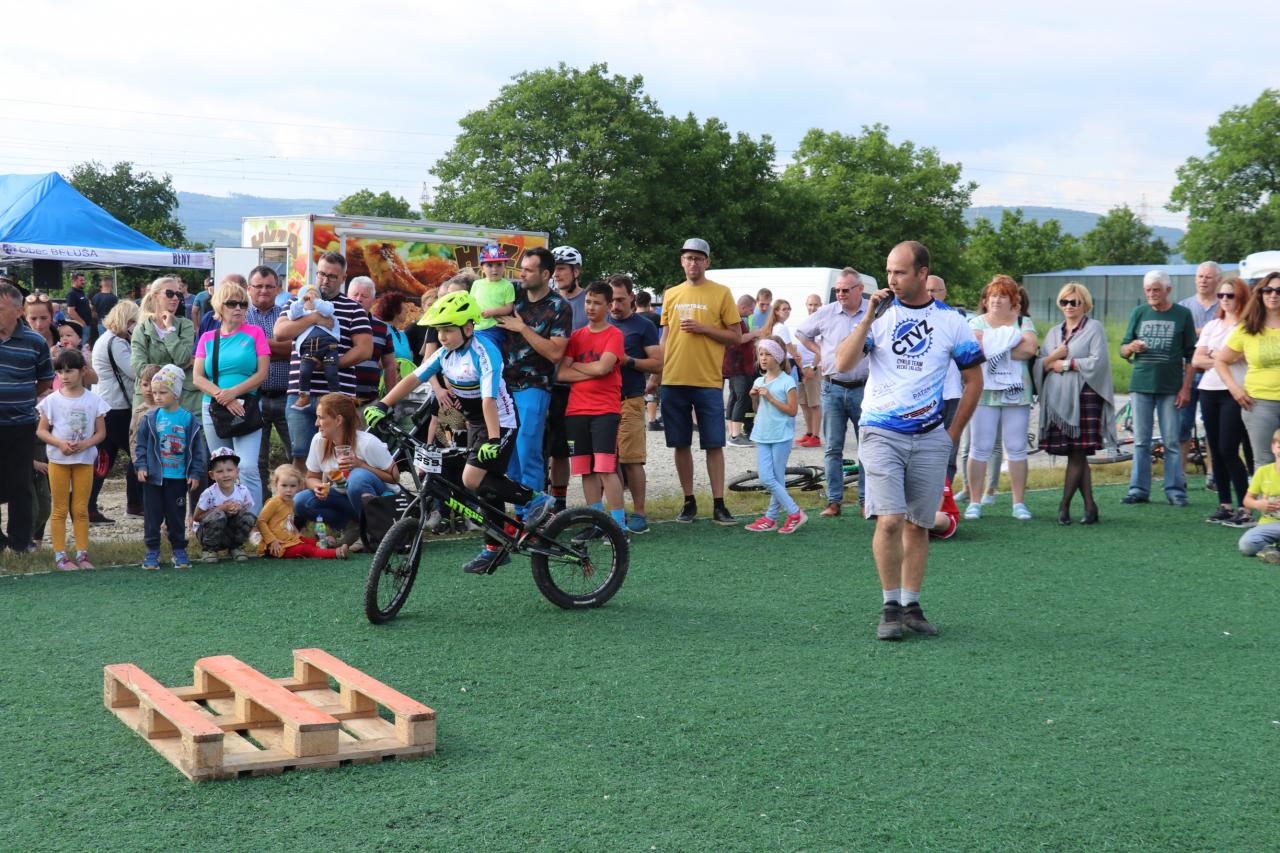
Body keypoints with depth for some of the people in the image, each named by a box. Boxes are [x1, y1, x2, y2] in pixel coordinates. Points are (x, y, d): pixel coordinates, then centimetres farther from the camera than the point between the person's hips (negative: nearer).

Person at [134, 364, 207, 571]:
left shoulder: (189, 420, -3)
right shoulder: (150, 419, -1)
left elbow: (198, 450, 1)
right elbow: (140, 445, 4)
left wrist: (196, 474, -2)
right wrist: (141, 466, -7)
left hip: (179, 478, -1)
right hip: (153, 477, 1)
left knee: (176, 516, 8)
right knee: (152, 515, 5)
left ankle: (179, 551, 19)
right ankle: (152, 552, 14)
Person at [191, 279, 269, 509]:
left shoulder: (254, 333, 4)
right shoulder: (208, 338, 11)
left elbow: (262, 373, -3)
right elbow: (198, 377, 3)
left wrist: (233, 392, -14)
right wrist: (223, 397, -12)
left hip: (246, 409, -3)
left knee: (247, 469, -15)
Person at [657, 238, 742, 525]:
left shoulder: (721, 293, 1)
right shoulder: (672, 295, 11)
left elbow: (736, 337, 0)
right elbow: (665, 337, 16)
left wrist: (703, 328, -13)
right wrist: (656, 375, 10)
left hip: (708, 381, -3)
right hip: (673, 380, 3)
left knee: (714, 445, -2)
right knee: (681, 444, 6)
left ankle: (719, 505, 3)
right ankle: (689, 502, 16)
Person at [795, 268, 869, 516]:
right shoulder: (826, 313, 5)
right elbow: (801, 333, 20)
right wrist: (819, 352, 8)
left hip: (863, 389, -2)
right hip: (832, 388, 2)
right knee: (833, 448, 4)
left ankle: (866, 499, 11)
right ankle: (834, 501, 10)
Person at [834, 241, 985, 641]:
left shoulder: (952, 322, 4)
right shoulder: (878, 315, 2)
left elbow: (974, 379, 12)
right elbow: (843, 364, -9)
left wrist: (954, 432, 8)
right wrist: (869, 316, -15)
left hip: (930, 439, 2)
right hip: (881, 433, -1)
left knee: (918, 525, 7)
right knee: (889, 521, -13)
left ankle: (911, 605, 18)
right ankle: (890, 606, 0)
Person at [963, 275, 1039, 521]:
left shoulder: (1023, 323, 11)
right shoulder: (977, 323, 8)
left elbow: (1030, 348, -9)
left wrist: (995, 349, -9)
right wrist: (1012, 343, -9)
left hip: (1016, 393, 1)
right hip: (984, 392, -1)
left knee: (1017, 448, 2)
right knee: (981, 448, -1)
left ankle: (1019, 503, 8)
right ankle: (974, 502, 5)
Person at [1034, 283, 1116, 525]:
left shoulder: (1094, 327, 4)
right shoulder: (1054, 332, 21)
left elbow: (1098, 361, -9)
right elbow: (1039, 365, 14)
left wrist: (1066, 364, -6)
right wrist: (1052, 358, -6)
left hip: (1084, 396, -5)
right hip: (1058, 398, 5)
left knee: (1077, 453, -9)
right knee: (1077, 455, 4)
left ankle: (1064, 505, -6)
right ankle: (1090, 506, 7)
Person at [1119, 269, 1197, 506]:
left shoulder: (1182, 315, 3)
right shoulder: (1139, 313, 9)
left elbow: (1191, 355, 4)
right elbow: (1122, 351, 12)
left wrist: (1186, 387, -4)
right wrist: (1131, 347, -12)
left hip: (1170, 387, -2)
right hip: (1141, 385, 2)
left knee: (1172, 442, 0)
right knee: (1141, 441, 4)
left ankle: (1175, 490, 6)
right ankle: (1139, 490, 9)